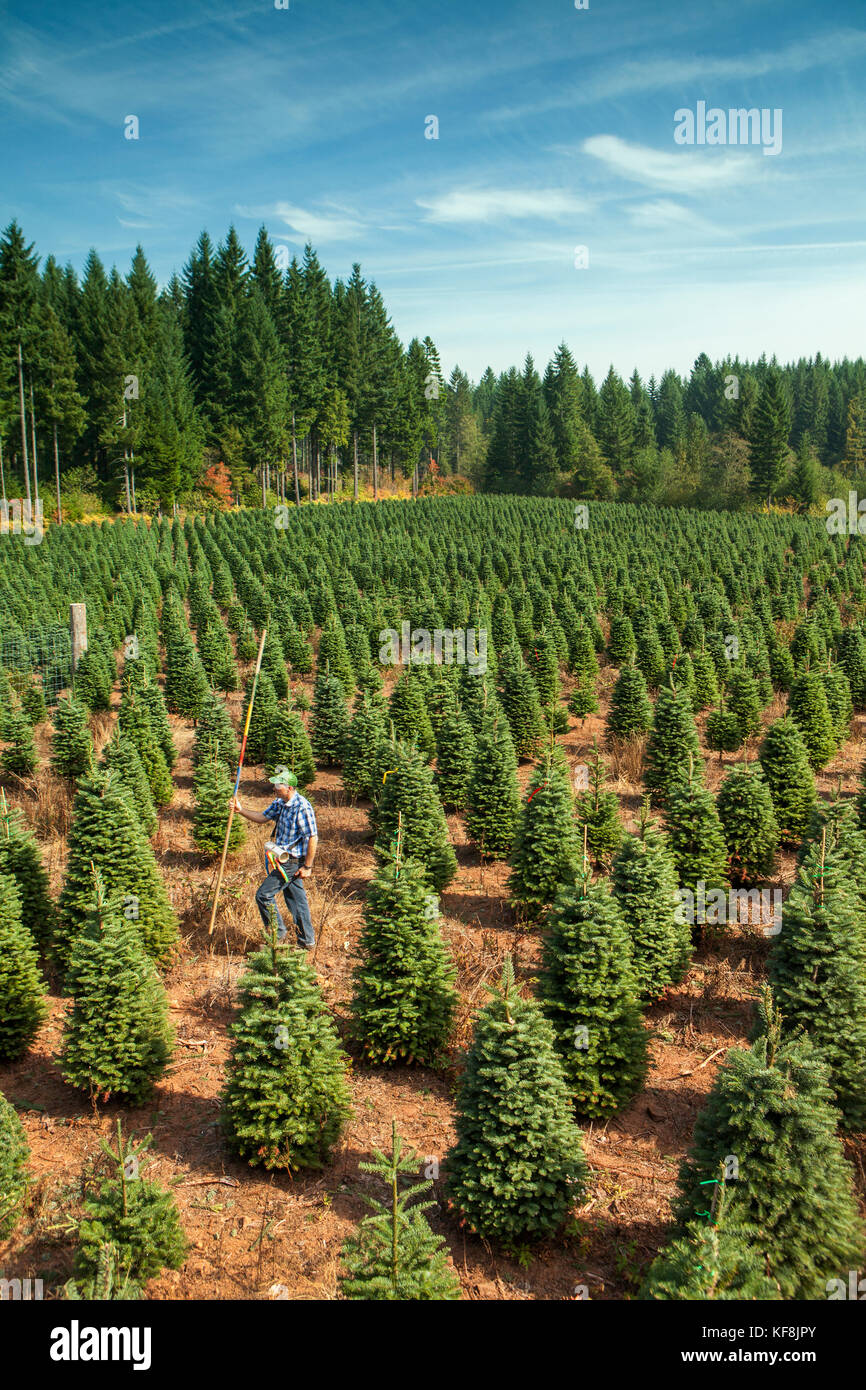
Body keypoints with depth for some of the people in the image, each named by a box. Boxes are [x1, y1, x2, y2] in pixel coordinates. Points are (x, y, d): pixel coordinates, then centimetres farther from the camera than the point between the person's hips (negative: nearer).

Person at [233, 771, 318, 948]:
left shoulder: (302, 807, -22)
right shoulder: (280, 802, 5)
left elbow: (313, 838, -20)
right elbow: (262, 817, 14)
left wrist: (307, 867, -17)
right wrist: (241, 810, 0)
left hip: (292, 862, -9)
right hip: (285, 859, 9)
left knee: (263, 895, -4)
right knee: (296, 900, 14)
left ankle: (278, 934, 10)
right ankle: (307, 941, 23)